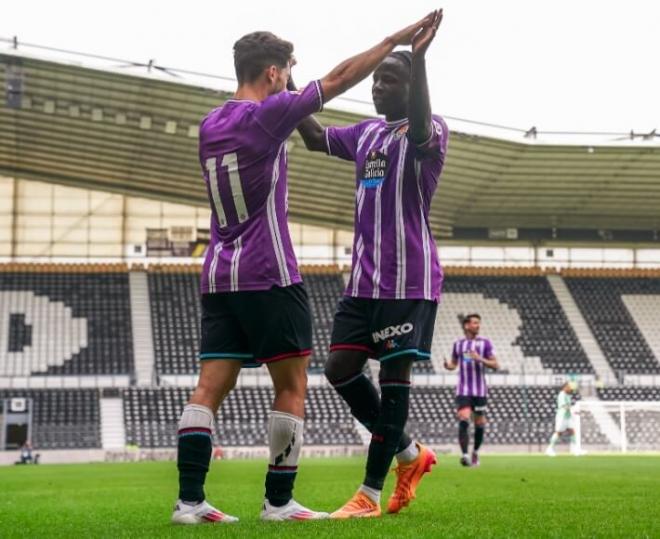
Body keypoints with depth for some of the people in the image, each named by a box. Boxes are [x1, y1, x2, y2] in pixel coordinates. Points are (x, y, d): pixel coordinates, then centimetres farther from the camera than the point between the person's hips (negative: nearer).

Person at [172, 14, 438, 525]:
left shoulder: (210, 125, 12)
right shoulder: (268, 115, -9)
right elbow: (338, 79, -5)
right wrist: (395, 40, 2)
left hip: (218, 276, 7)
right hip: (269, 275, -7)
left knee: (211, 387, 2)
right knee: (291, 387, 1)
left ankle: (189, 500, -4)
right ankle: (279, 501, 0)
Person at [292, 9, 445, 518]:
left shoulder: (429, 131, -9)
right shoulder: (365, 133, 15)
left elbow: (420, 135, -33)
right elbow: (317, 138, 29)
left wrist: (418, 59, -45)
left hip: (411, 279, -8)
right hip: (364, 278, 8)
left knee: (394, 374, -6)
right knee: (341, 368, 3)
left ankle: (371, 493, -2)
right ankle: (410, 453, 20)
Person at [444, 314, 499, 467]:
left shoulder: (485, 343, 2)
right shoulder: (458, 344, 9)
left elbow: (495, 365, -1)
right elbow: (454, 364, 21)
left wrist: (480, 359, -18)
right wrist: (447, 365, -3)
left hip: (480, 391, 0)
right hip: (463, 391, 0)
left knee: (479, 423, 5)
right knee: (463, 421, -17)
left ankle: (476, 452, 27)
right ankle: (465, 455, -21)